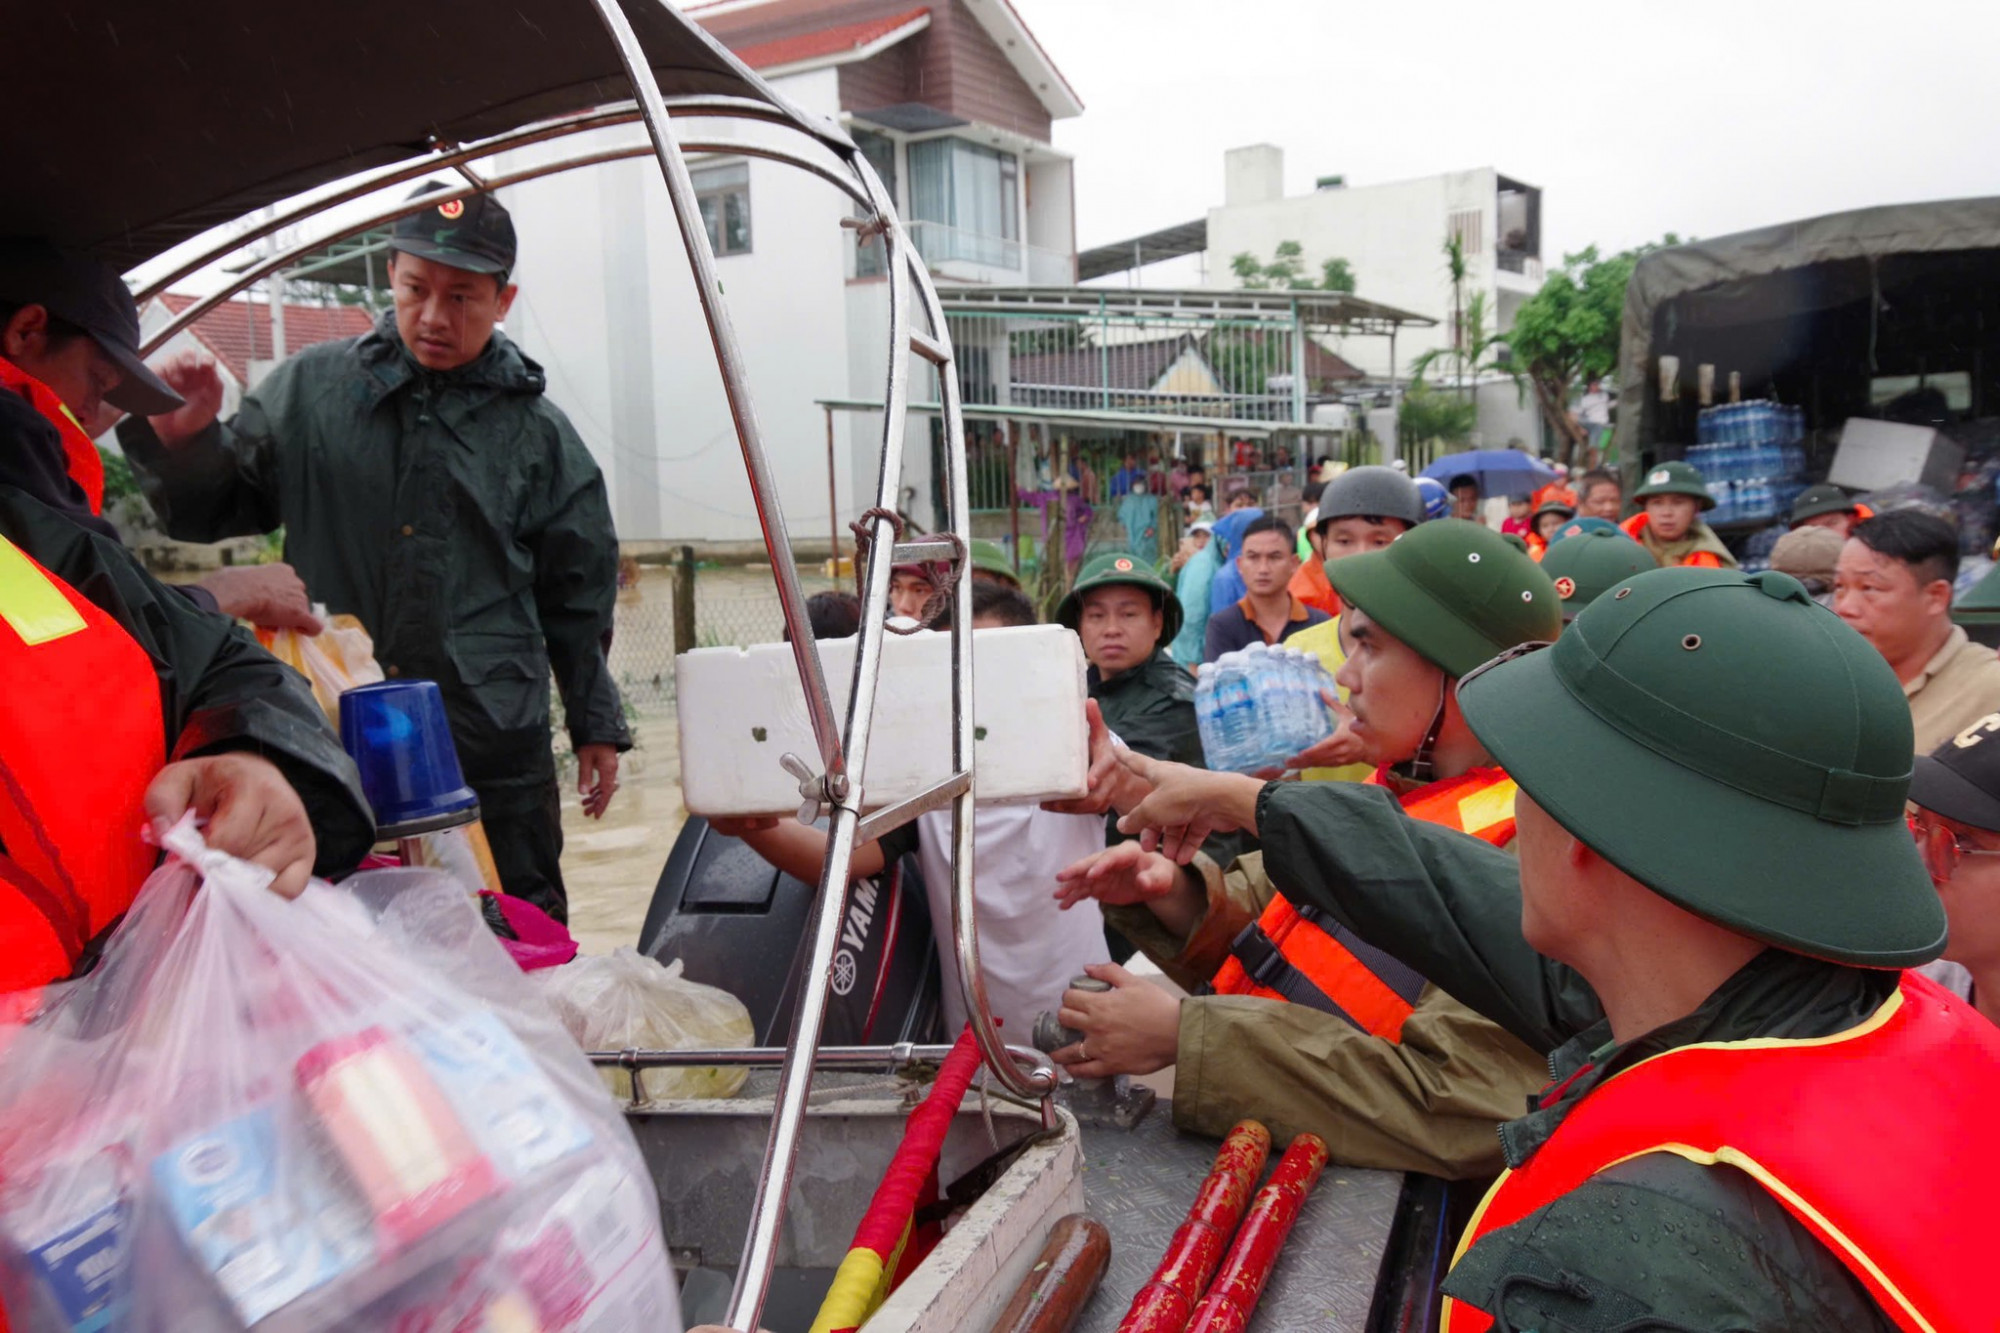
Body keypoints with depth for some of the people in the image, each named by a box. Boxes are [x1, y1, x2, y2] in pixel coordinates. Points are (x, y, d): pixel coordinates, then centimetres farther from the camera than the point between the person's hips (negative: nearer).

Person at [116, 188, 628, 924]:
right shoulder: (309, 391, 5)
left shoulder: (540, 433, 4)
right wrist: (182, 443, -10)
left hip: (498, 750, 0)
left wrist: (596, 727, 8)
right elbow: (216, 511, 11)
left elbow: (579, 598, 7)